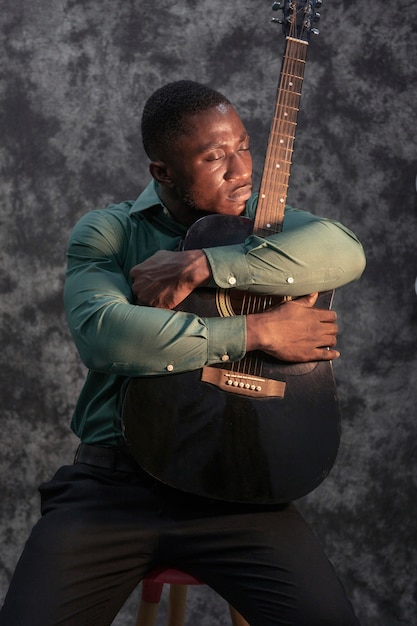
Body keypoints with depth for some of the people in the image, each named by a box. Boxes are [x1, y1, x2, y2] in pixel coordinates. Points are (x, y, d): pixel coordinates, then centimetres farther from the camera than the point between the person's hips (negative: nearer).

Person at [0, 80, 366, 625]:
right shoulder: (106, 232, 5)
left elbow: (345, 251, -13)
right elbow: (99, 333, -17)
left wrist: (199, 266, -18)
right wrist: (257, 332, -18)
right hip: (112, 480, 0)